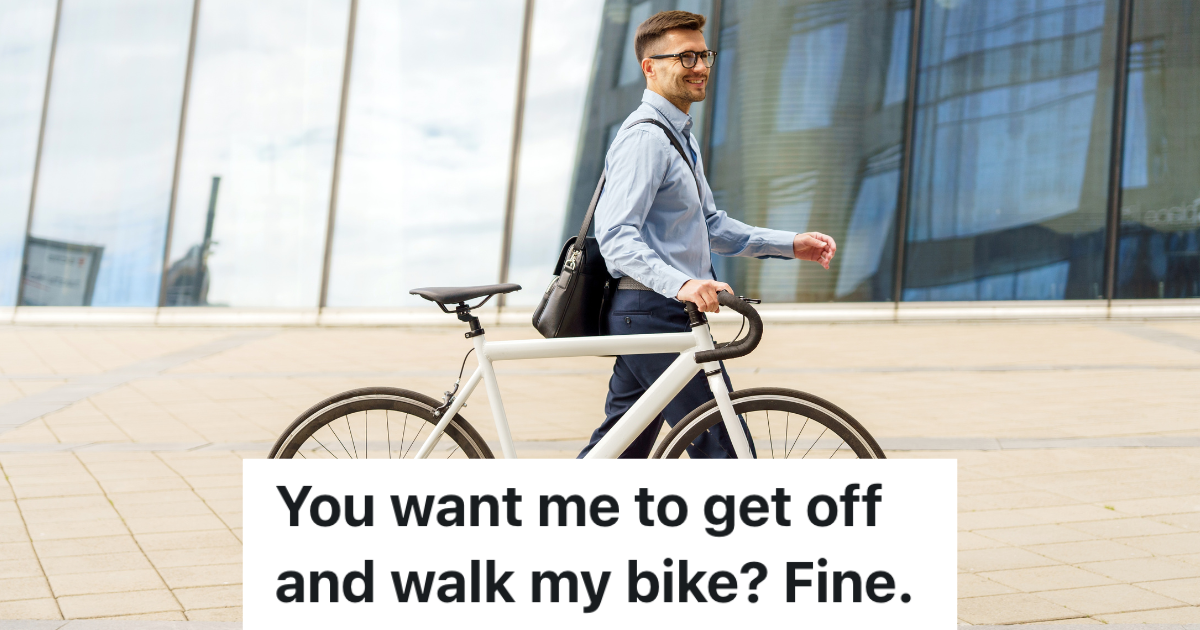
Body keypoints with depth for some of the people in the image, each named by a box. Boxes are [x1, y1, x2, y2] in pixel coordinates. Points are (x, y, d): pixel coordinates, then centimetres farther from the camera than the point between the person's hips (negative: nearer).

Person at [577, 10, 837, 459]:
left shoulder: (680, 135, 20)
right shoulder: (644, 137, -14)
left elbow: (711, 227, 24)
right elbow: (616, 236, -25)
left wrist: (791, 245, 14)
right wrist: (680, 283, -39)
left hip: (640, 318, 10)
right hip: (653, 314, -10)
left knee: (619, 447, 14)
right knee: (722, 445, -6)